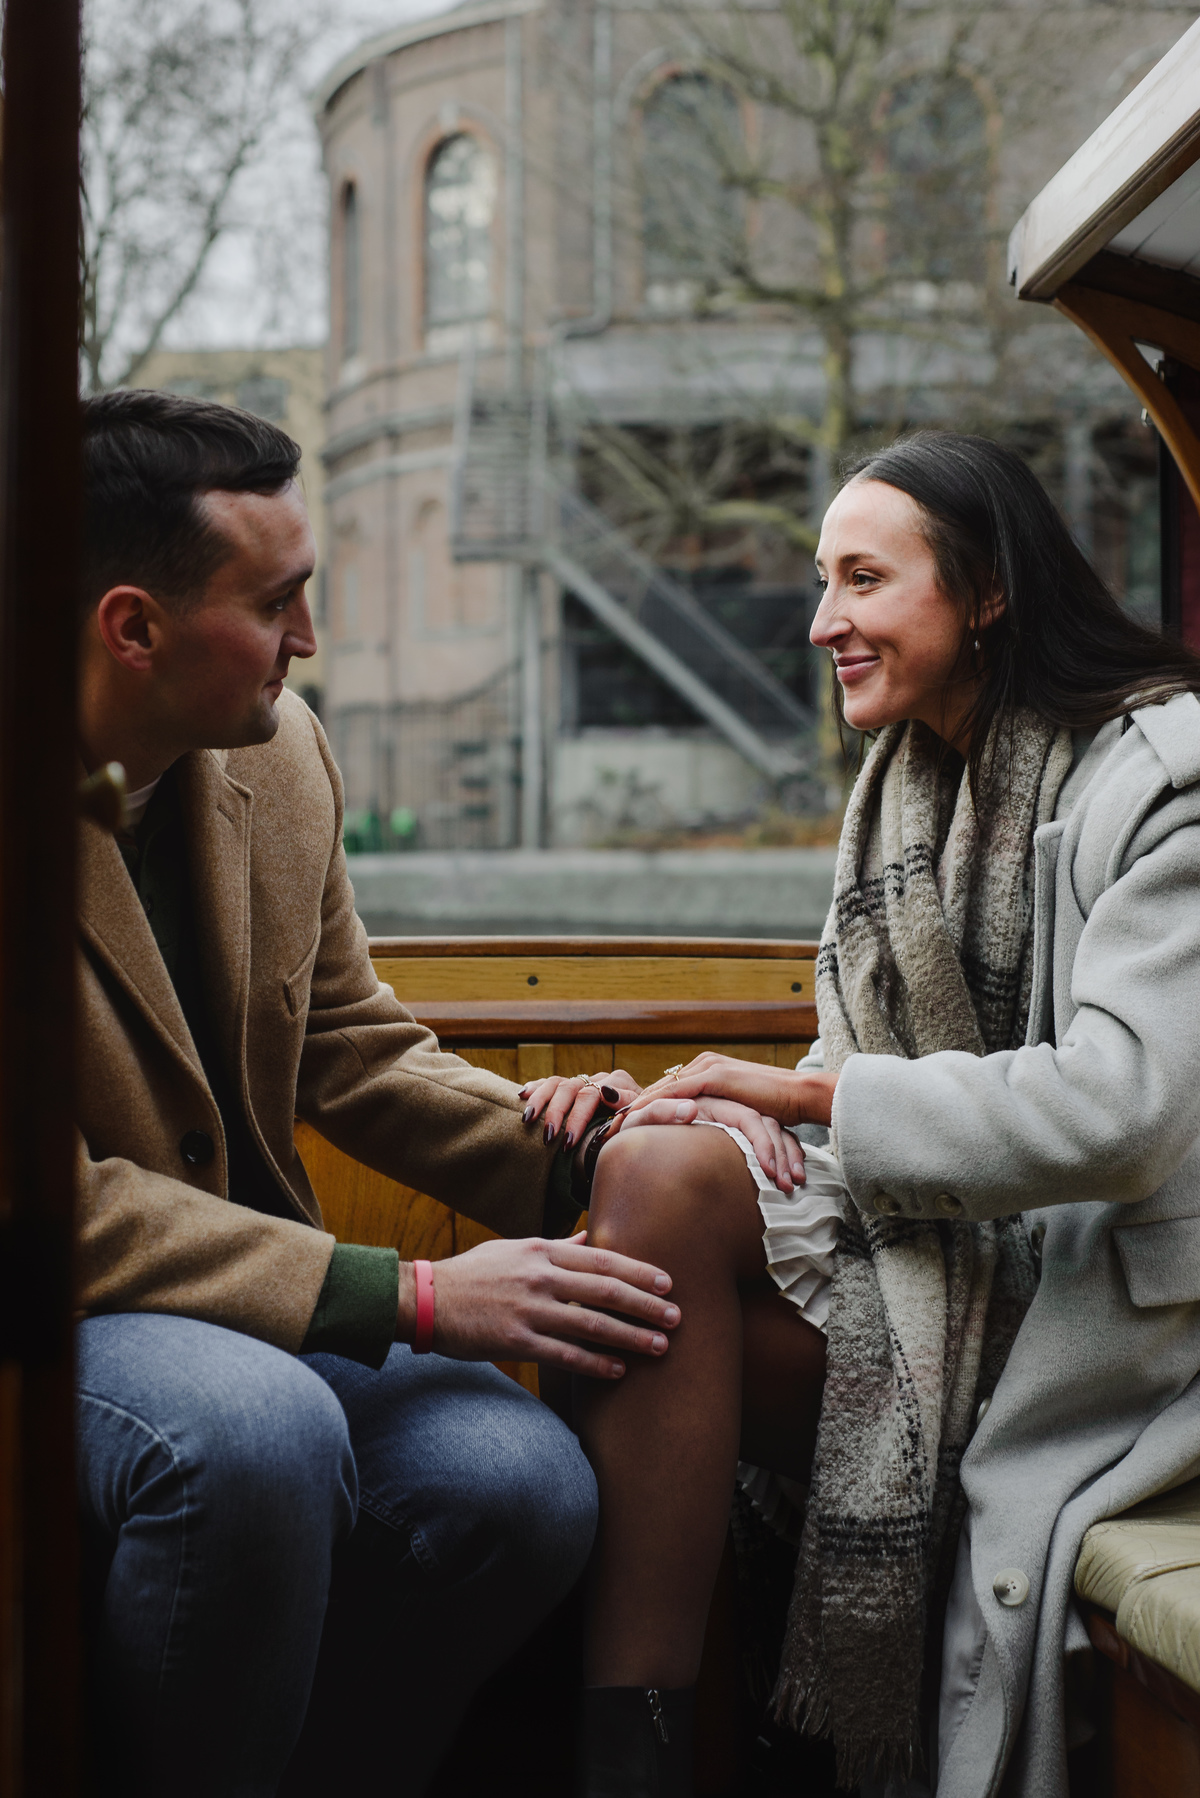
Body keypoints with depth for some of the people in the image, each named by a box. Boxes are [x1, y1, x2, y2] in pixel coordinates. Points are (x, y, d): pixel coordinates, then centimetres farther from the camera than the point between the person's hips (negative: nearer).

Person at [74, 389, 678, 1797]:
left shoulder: (277, 749, 1)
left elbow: (348, 1046, 13)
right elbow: (49, 1209, -22)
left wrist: (575, 1161, -4)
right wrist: (414, 1298, -25)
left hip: (241, 1287, 6)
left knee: (524, 1481, -18)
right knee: (253, 1432, -35)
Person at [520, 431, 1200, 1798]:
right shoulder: (906, 785, 15)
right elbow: (869, 1085, 12)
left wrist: (811, 1095, -15)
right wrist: (684, 1111, -8)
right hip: (944, 1253, 7)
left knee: (660, 1182, -24)